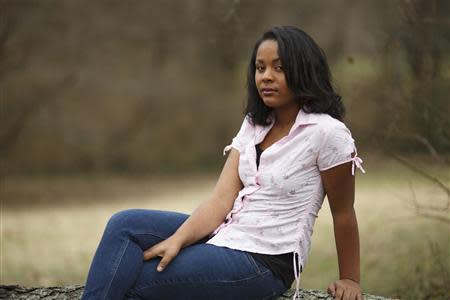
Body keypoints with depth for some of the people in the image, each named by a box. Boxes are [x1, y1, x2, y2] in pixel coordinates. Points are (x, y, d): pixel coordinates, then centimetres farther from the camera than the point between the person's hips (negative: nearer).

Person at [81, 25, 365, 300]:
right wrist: (177, 240, -15)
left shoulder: (326, 132, -13)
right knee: (124, 224, -8)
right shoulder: (254, 126, 9)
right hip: (227, 236, 8)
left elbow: (343, 214, -5)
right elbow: (221, 200, 0)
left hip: (265, 261, -8)